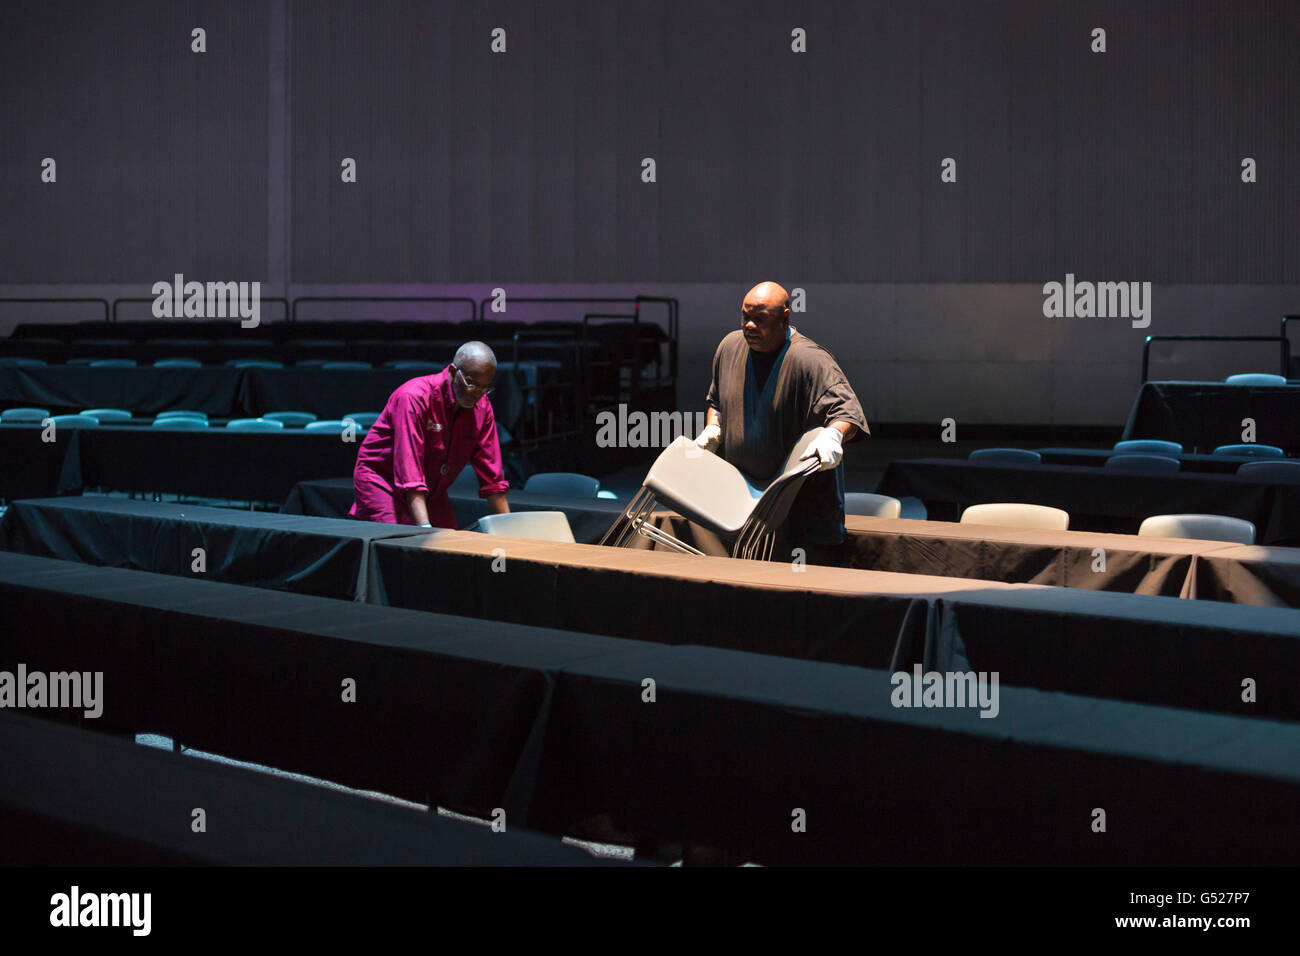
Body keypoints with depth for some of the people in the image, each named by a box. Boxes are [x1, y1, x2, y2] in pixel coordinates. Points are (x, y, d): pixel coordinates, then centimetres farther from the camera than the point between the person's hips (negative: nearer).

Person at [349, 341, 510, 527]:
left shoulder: (482, 407, -4)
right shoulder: (413, 398, -25)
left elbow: (492, 477, 0)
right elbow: (409, 467, -31)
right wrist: (424, 527, -39)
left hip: (431, 494, 7)